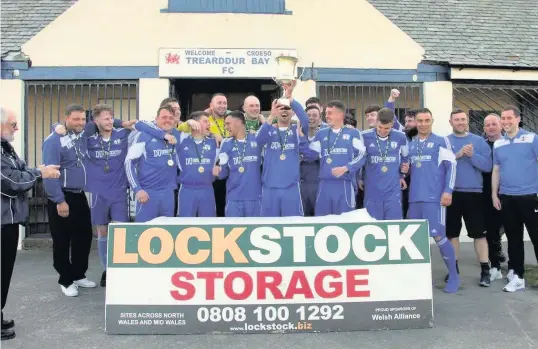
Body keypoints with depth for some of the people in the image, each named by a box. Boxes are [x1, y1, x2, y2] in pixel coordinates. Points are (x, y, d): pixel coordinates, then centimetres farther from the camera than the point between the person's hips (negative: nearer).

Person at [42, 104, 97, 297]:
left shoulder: (83, 137, 6)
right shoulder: (54, 140, -15)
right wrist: (59, 201, -21)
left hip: (80, 196, 7)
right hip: (62, 197, -7)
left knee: (84, 236, 13)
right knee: (62, 241, 4)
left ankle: (79, 275, 28)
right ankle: (66, 280, 17)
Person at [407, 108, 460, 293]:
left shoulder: (441, 141, 1)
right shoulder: (410, 144, 15)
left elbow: (451, 166, -4)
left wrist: (448, 191, -13)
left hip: (434, 196, -5)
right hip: (415, 197, 5)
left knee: (438, 235, -7)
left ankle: (453, 276, 8)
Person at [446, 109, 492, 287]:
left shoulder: (478, 141, 4)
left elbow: (487, 166, -4)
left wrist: (472, 155, -17)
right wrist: (457, 155, -20)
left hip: (474, 193, -1)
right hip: (451, 193, 1)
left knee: (479, 232, 1)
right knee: (452, 233, 9)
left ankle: (485, 270, 9)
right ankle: (454, 268, 22)